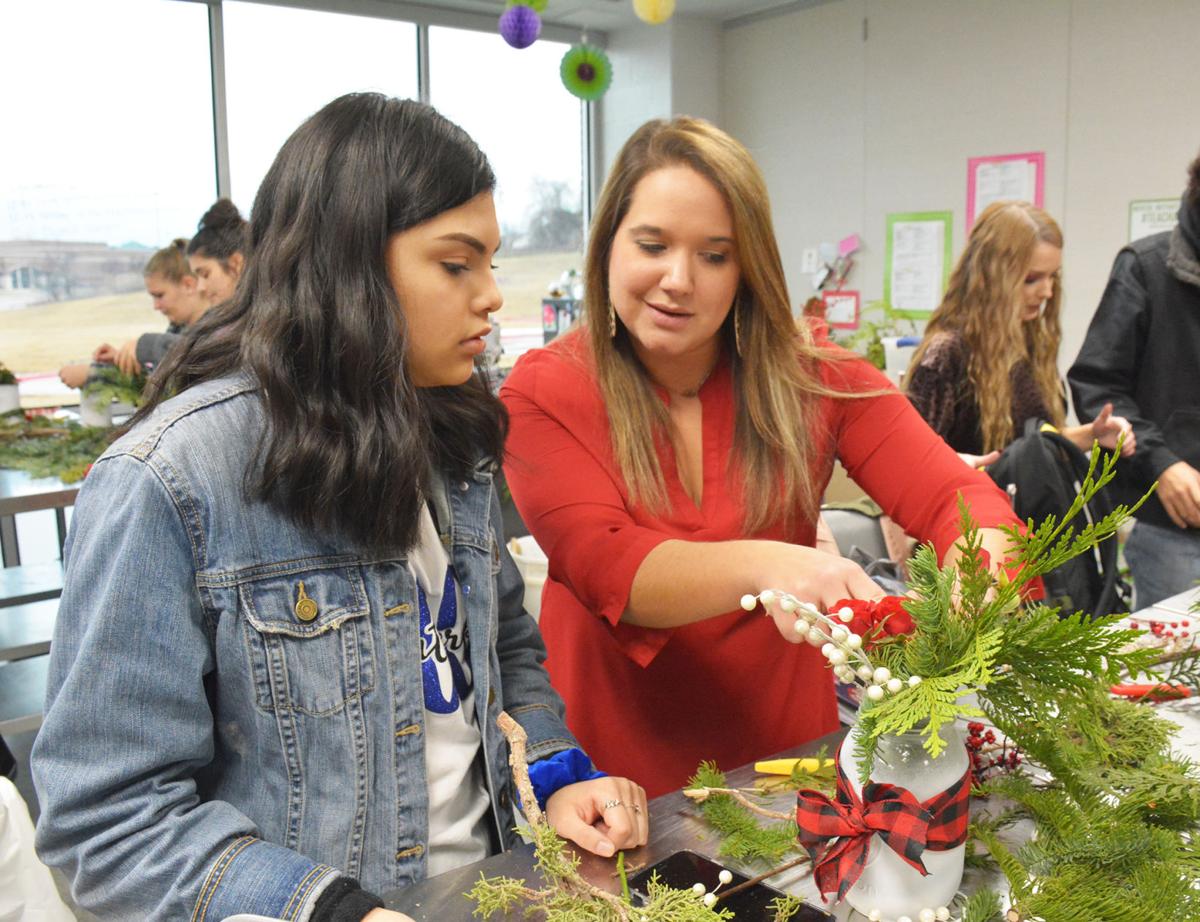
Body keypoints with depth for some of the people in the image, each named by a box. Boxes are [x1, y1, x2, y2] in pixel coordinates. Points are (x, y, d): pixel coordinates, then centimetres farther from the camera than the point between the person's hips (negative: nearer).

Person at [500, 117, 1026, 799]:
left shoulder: (816, 378, 0)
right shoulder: (543, 393, -5)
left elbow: (959, 497, -5)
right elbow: (601, 564, -18)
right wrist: (763, 566, -34)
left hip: (788, 745, 2)